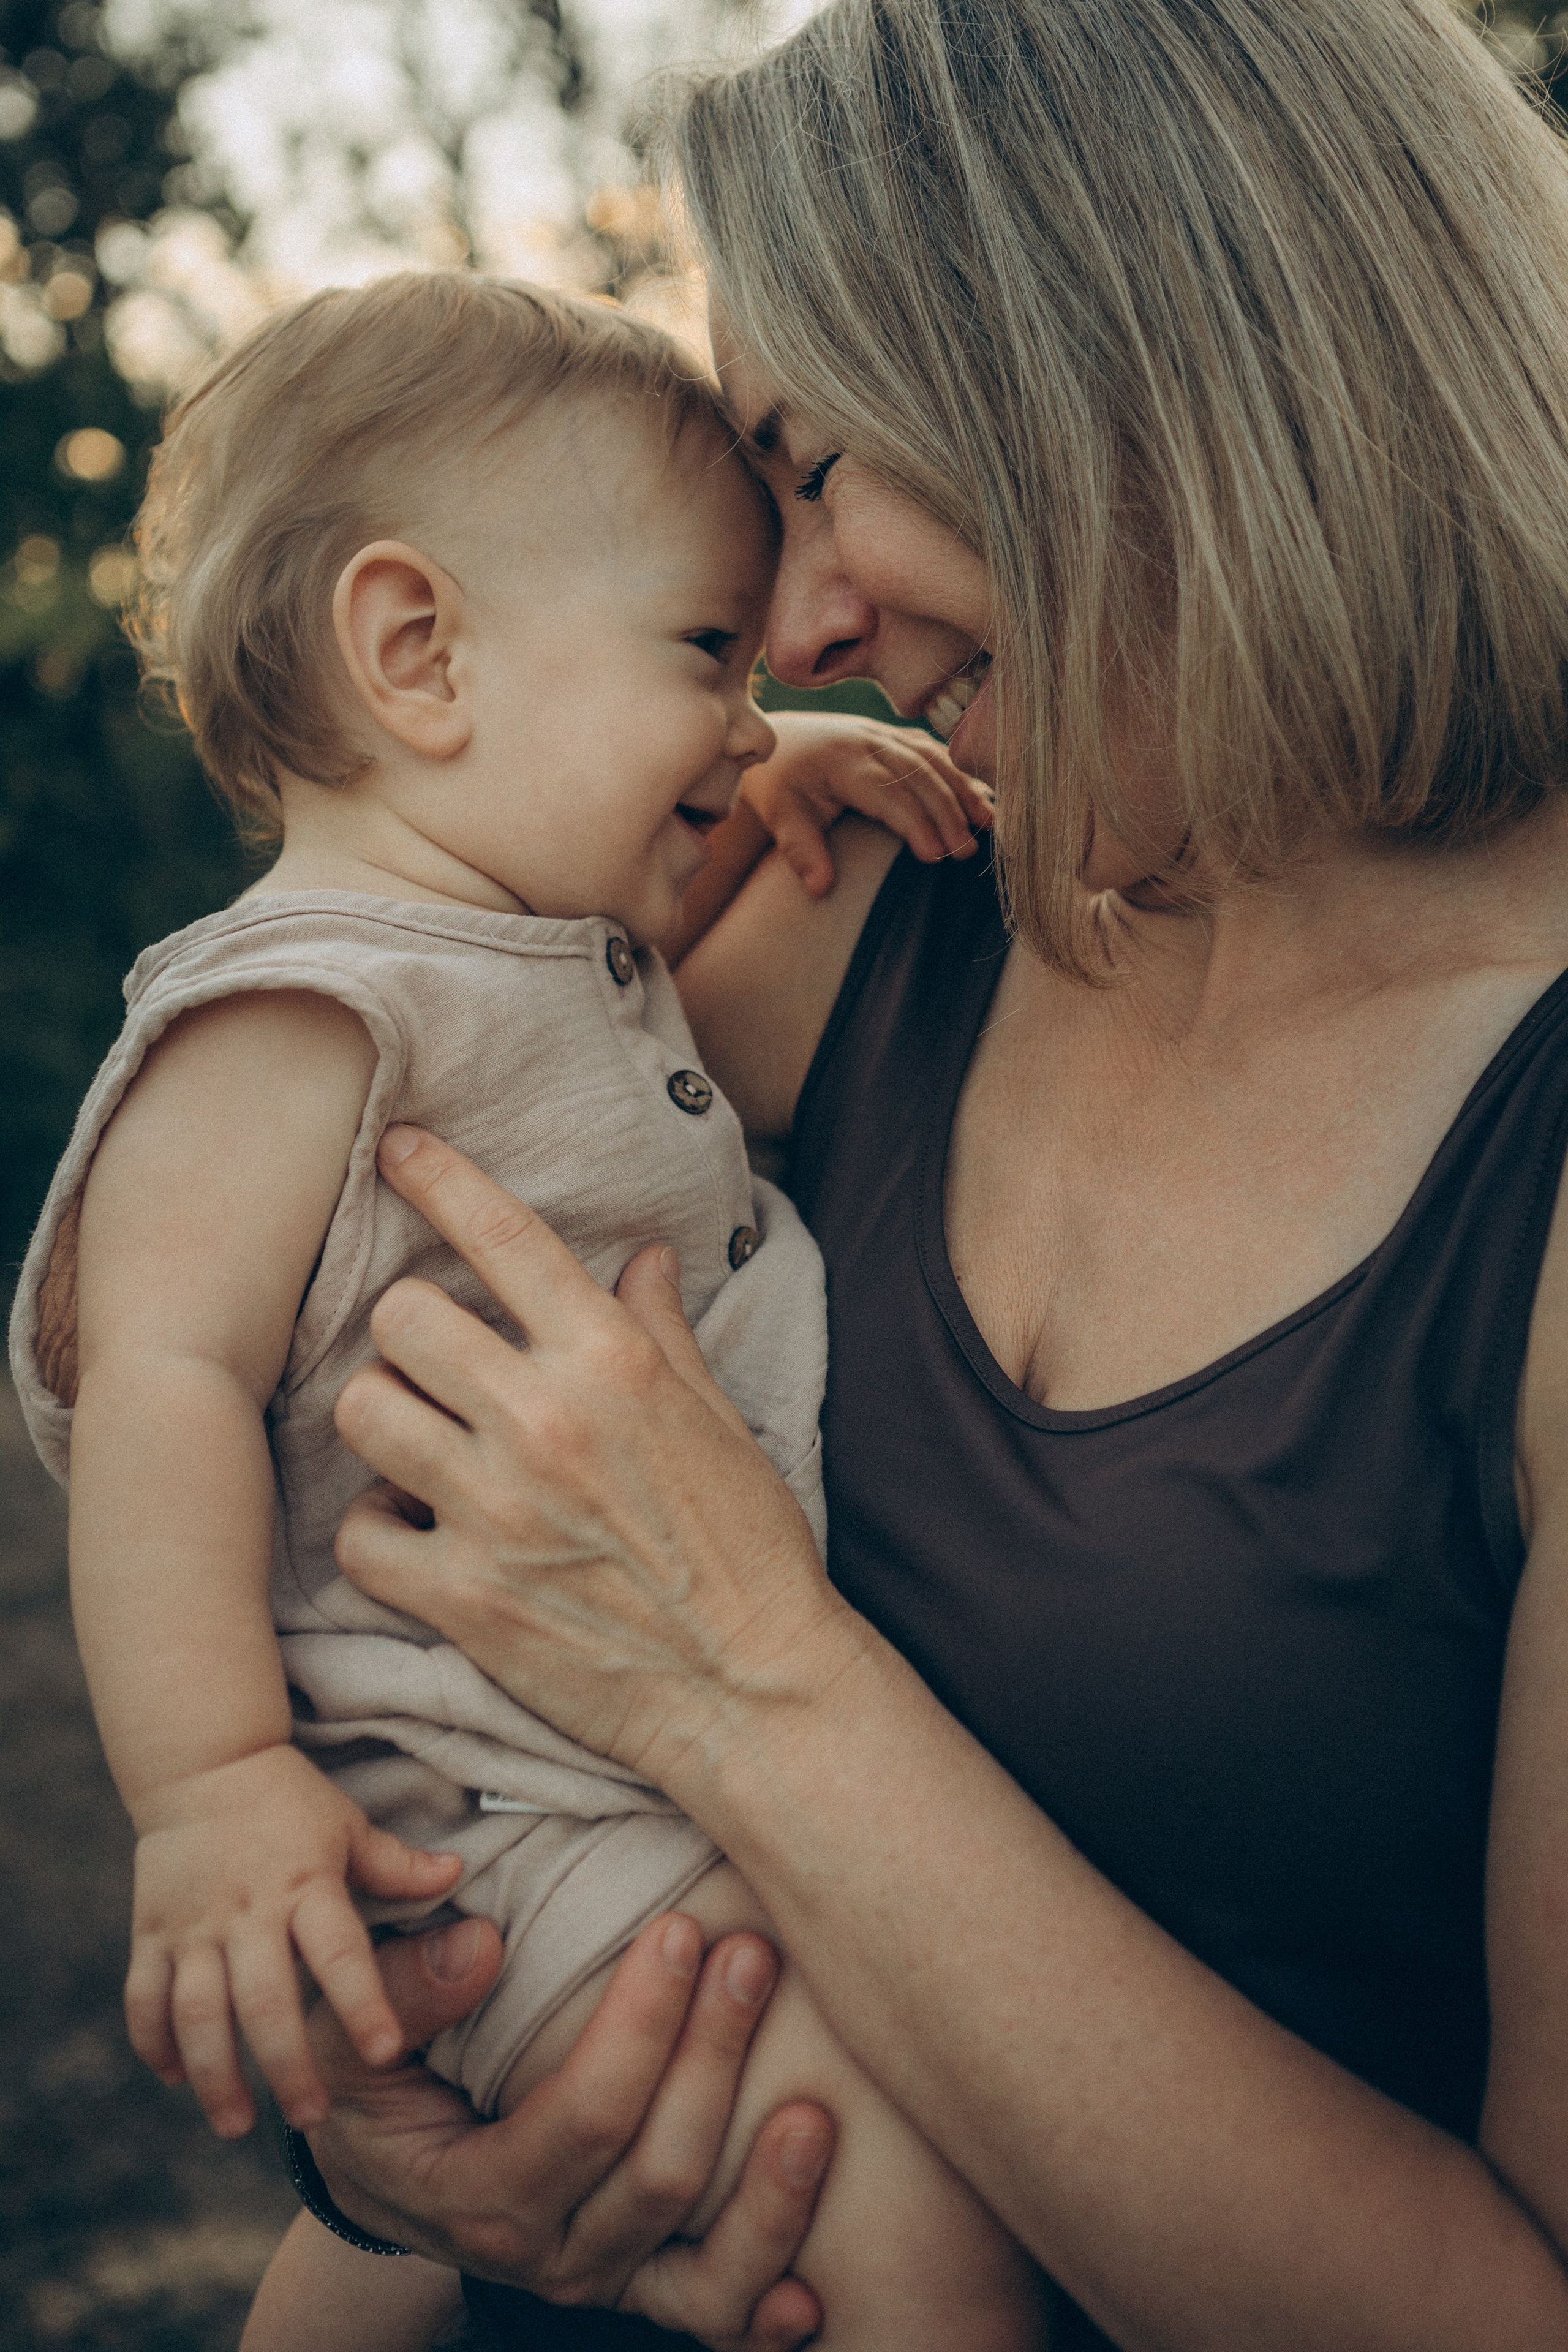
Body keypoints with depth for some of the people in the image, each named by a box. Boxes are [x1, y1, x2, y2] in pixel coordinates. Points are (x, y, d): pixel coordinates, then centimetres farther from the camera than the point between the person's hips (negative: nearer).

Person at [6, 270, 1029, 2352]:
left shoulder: (571, 939, 12)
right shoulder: (295, 1012, -18)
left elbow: (641, 878, 36)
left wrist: (787, 781, 16)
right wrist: (213, 1788, -31)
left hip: (703, 1752, 10)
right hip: (500, 1821, -10)